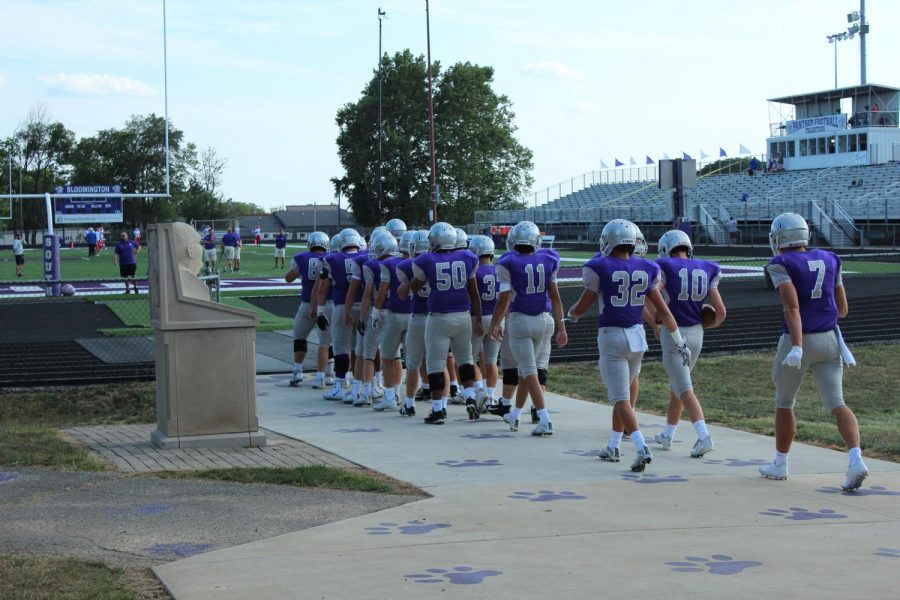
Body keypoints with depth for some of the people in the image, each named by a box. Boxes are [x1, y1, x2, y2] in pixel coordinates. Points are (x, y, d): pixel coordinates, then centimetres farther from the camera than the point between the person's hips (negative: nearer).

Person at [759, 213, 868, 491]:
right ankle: (856, 459, -20)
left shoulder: (781, 265, -7)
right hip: (829, 338, 4)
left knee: (784, 402, 15)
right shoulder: (829, 260, 10)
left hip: (798, 340, -4)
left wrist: (796, 348, -27)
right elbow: (842, 309, 13)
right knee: (836, 403, 0)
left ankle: (780, 464, 25)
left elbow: (792, 306, -20)